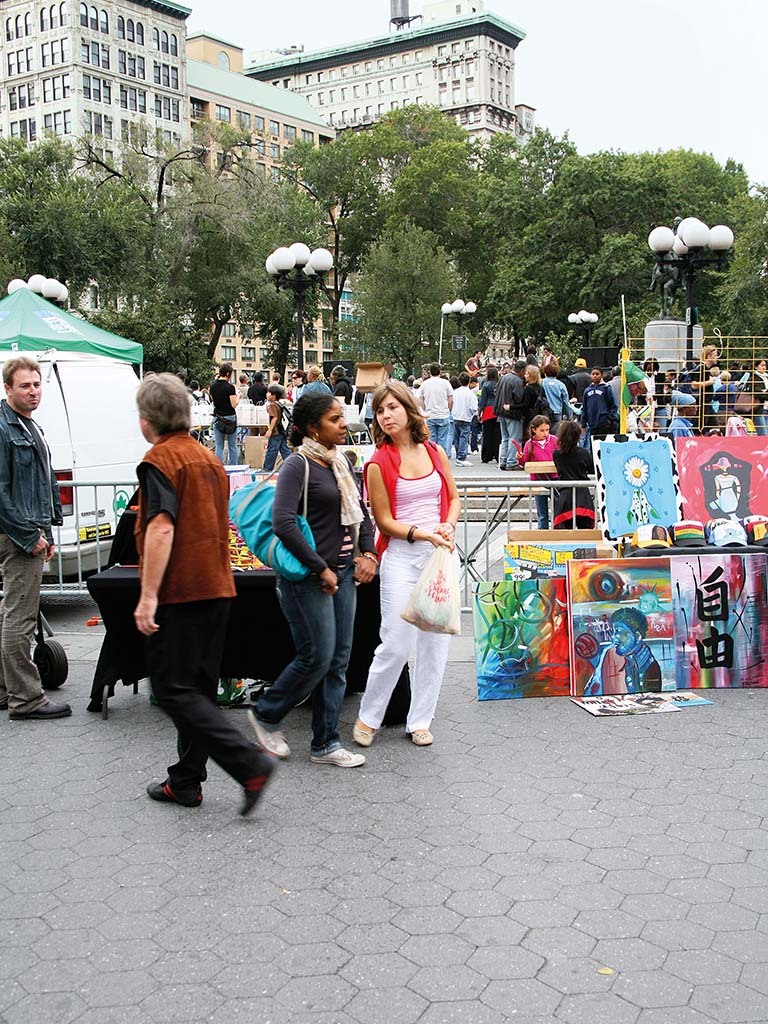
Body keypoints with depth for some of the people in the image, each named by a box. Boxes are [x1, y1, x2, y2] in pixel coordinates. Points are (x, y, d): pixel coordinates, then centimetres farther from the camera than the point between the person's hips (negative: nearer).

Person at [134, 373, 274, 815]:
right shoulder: (208, 457, 15)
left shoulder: (160, 460, -11)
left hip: (179, 592, -9)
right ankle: (185, 782, 20)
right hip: (217, 588, 9)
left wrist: (148, 596, -22)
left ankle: (250, 763, -14)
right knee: (198, 687, 13)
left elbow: (161, 529, -22)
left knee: (174, 689, -4)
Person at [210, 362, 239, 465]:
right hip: (230, 418, -4)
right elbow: (234, 405, -14)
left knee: (219, 446, 6)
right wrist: (237, 397, 6)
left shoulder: (213, 386, 2)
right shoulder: (230, 387, -14)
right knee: (232, 446, 6)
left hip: (217, 418, 4)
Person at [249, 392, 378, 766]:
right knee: (317, 656, -5)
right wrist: (320, 568, -20)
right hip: (308, 577, -8)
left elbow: (360, 512, 21)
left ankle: (325, 744, 18)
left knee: (338, 660, 9)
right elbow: (283, 523, -24)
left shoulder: (340, 462, 12)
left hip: (343, 572, 8)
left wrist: (368, 554, 5)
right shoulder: (298, 465, -13)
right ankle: (266, 715, 19)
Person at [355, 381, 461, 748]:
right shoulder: (379, 463, -4)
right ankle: (368, 717, 13)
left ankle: (419, 720, 19)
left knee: (435, 642, 6)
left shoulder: (435, 453, 7)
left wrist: (448, 527, -5)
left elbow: (454, 498, 14)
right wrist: (422, 534, -18)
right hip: (401, 557, -4)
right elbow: (384, 521, -5)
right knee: (396, 644, -6)